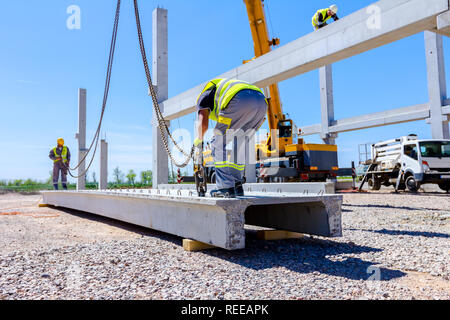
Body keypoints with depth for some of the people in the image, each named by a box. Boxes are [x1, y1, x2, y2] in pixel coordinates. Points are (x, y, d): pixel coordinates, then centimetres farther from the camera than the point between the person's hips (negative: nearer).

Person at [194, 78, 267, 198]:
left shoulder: (204, 95, 26)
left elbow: (203, 124, 9)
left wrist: (199, 140, 28)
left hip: (241, 100, -7)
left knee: (218, 143, 6)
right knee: (240, 146, 23)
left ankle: (226, 188, 1)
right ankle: (237, 185, 23)